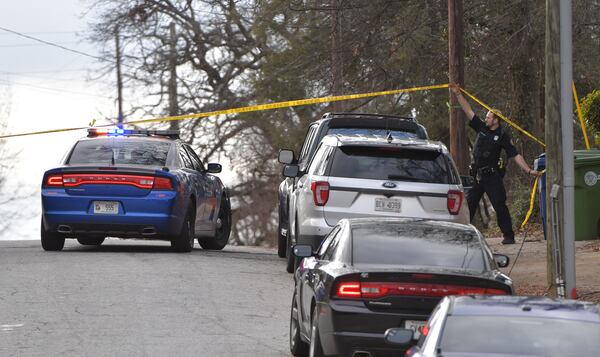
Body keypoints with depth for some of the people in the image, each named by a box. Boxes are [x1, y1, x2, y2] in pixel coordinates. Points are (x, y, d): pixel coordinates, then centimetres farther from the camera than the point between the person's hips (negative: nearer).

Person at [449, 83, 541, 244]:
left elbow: (515, 155, -7)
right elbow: (468, 111, 9)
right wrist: (458, 94, 5)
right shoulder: (481, 128, 8)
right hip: (476, 175, 5)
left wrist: (529, 170, -14)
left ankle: (508, 235, -3)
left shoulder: (503, 135, -5)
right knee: (468, 204, 4)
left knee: (500, 205, -7)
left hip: (492, 176, -5)